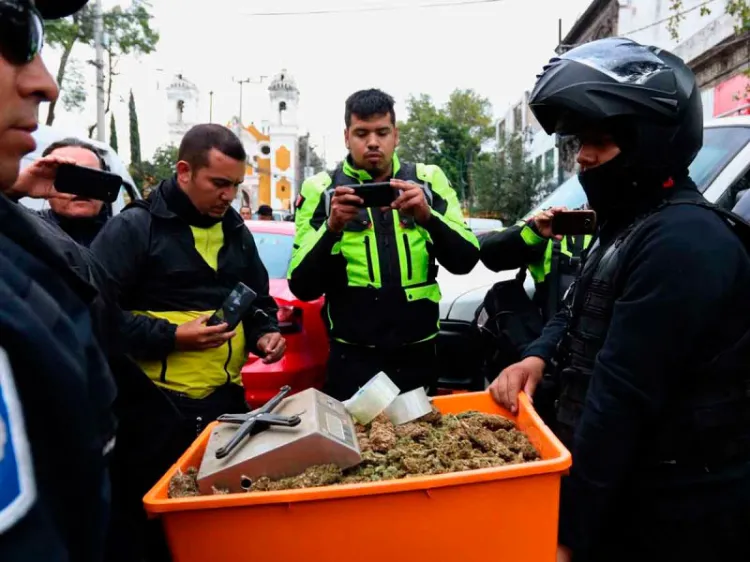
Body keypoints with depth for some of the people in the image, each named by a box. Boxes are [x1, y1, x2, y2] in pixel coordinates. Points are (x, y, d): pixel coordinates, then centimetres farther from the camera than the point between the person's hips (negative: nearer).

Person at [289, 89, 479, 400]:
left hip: (418, 354, 2)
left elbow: (465, 261, -5)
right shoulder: (321, 189, -2)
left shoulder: (428, 181, 2)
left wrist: (427, 216, -21)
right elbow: (302, 286, -7)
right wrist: (332, 228, -22)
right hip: (352, 359, -2)